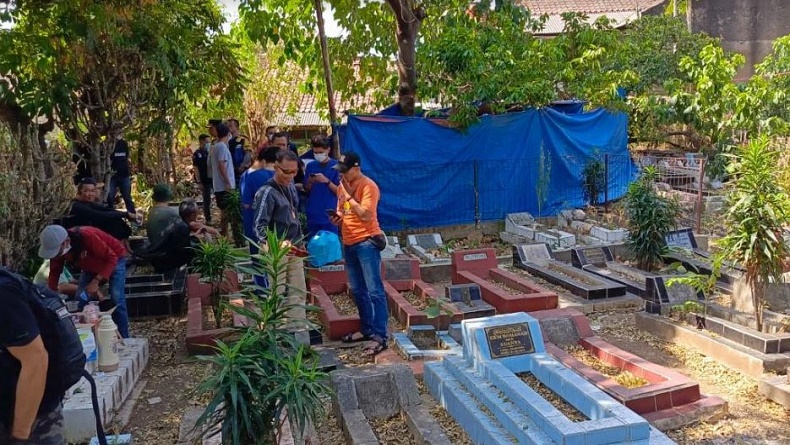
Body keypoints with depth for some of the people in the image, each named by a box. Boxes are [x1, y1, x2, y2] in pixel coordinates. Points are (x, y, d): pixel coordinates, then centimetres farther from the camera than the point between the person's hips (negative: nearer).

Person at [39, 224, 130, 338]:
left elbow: (111, 258, -32)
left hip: (114, 259, -6)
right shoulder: (57, 248, -20)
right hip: (92, 266, 7)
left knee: (117, 301, -16)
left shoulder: (87, 236, -39)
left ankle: (123, 339, -8)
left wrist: (96, 281, -37)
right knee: (80, 299, -3)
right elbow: (54, 273, -9)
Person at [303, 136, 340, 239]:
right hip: (312, 214, 3)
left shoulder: (336, 166, -4)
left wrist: (327, 181, -19)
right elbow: (306, 190, 12)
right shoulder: (310, 166, 6)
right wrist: (310, 182, -8)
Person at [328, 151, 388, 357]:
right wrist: (337, 217, 1)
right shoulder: (343, 186, 13)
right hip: (349, 243, 9)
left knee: (374, 290, -8)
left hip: (367, 242, -9)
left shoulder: (368, 186, -12)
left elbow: (366, 215, -21)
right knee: (357, 290, 14)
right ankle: (366, 328, 26)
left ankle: (380, 336, -7)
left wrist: (348, 195, -16)